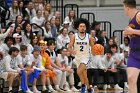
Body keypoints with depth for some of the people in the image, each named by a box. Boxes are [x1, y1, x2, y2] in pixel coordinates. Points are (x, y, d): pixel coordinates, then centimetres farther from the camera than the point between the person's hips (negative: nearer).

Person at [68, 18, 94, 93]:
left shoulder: (89, 37, -4)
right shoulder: (74, 37, -4)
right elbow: (69, 47, -5)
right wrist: (72, 51, -27)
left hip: (85, 57, -3)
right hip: (78, 57, 3)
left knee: (79, 71, -26)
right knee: (84, 75, 11)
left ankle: (83, 84, -4)